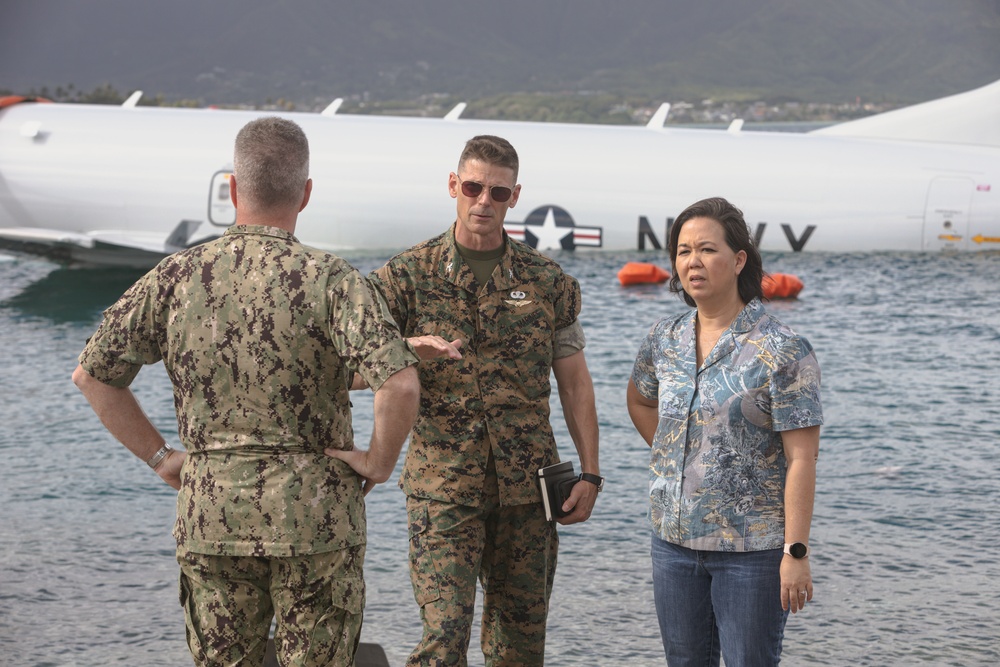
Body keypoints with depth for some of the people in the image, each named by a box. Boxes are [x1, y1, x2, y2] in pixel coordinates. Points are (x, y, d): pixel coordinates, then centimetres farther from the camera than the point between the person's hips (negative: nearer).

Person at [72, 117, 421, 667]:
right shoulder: (330, 280, -12)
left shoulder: (176, 277, -1)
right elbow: (399, 383, -24)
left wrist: (160, 457, 9)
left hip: (210, 515, 3)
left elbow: (92, 374, 4)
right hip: (315, 512, -3)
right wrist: (380, 462, -7)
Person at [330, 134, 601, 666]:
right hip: (443, 483, -2)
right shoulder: (408, 275, 1)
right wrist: (410, 350, -23)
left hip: (528, 483, 3)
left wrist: (589, 473, 4)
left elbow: (574, 381, 10)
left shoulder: (548, 281, 7)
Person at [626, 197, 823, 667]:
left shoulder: (782, 351, -13)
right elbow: (639, 400, 26)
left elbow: (801, 459, -15)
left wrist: (796, 552, -19)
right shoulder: (665, 340, 4)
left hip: (753, 549, -5)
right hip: (674, 541, 6)